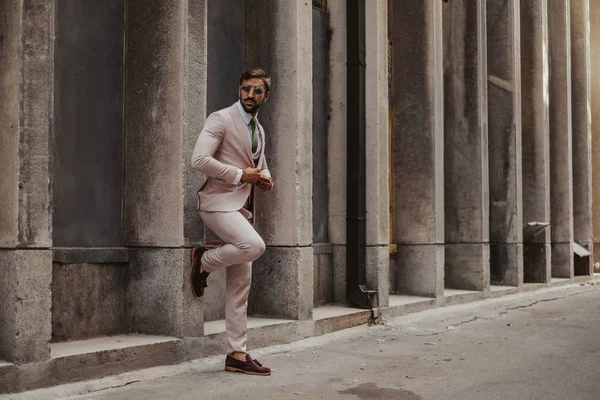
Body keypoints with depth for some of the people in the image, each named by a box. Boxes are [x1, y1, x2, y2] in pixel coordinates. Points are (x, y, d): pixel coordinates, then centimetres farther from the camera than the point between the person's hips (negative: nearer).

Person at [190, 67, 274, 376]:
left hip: (243, 207, 8)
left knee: (240, 286, 5)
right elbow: (199, 159, -17)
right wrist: (240, 175, -16)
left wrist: (265, 178, 7)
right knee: (254, 245, -34)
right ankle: (203, 262, -5)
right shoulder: (220, 119, -6)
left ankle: (237, 355, 9)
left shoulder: (258, 130, 18)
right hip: (219, 202, -7)